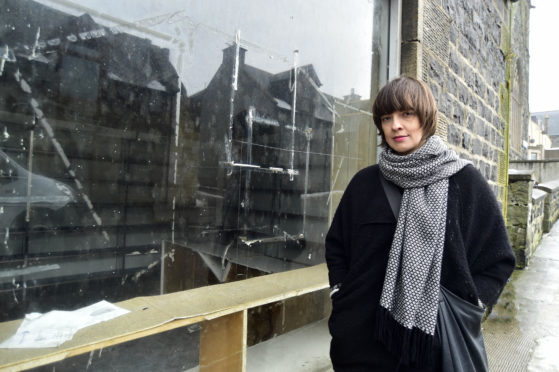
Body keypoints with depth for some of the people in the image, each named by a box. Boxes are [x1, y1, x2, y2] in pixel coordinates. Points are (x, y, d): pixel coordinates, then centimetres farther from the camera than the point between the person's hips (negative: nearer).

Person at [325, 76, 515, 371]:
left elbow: (498, 260, 1)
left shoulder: (465, 181, -4)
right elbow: (336, 245, 8)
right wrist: (343, 301, 0)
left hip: (434, 341, -1)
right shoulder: (365, 183, 1)